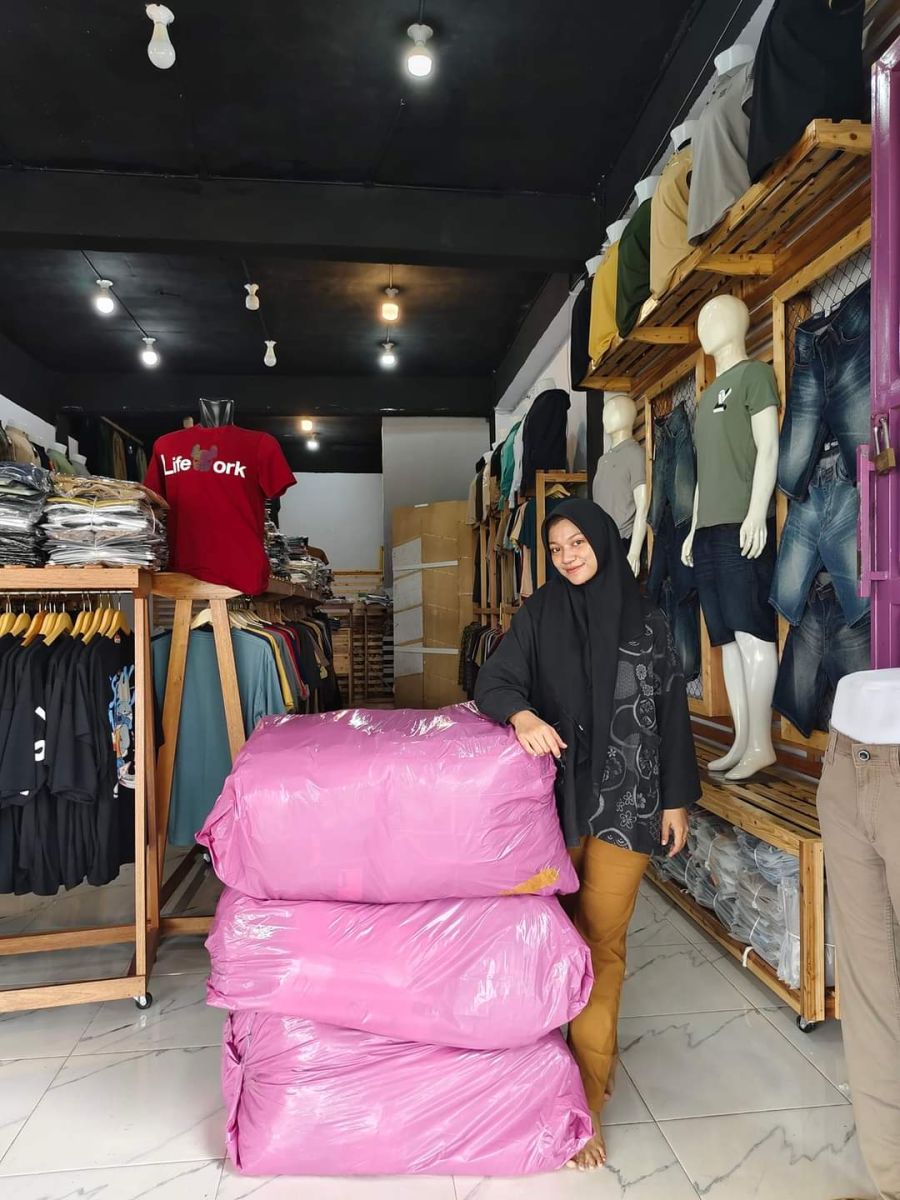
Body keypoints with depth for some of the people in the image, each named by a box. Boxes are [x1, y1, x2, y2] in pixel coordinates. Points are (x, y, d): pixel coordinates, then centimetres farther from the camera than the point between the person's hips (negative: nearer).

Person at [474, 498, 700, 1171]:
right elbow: (494, 682, -5)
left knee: (605, 939, 2)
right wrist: (522, 714, -28)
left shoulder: (644, 619, 2)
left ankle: (586, 1090, 15)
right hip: (558, 793, 1)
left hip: (625, 797, 0)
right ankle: (593, 1058, 31)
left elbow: (671, 707, 5)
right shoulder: (539, 615, 2)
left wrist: (677, 798, 3)